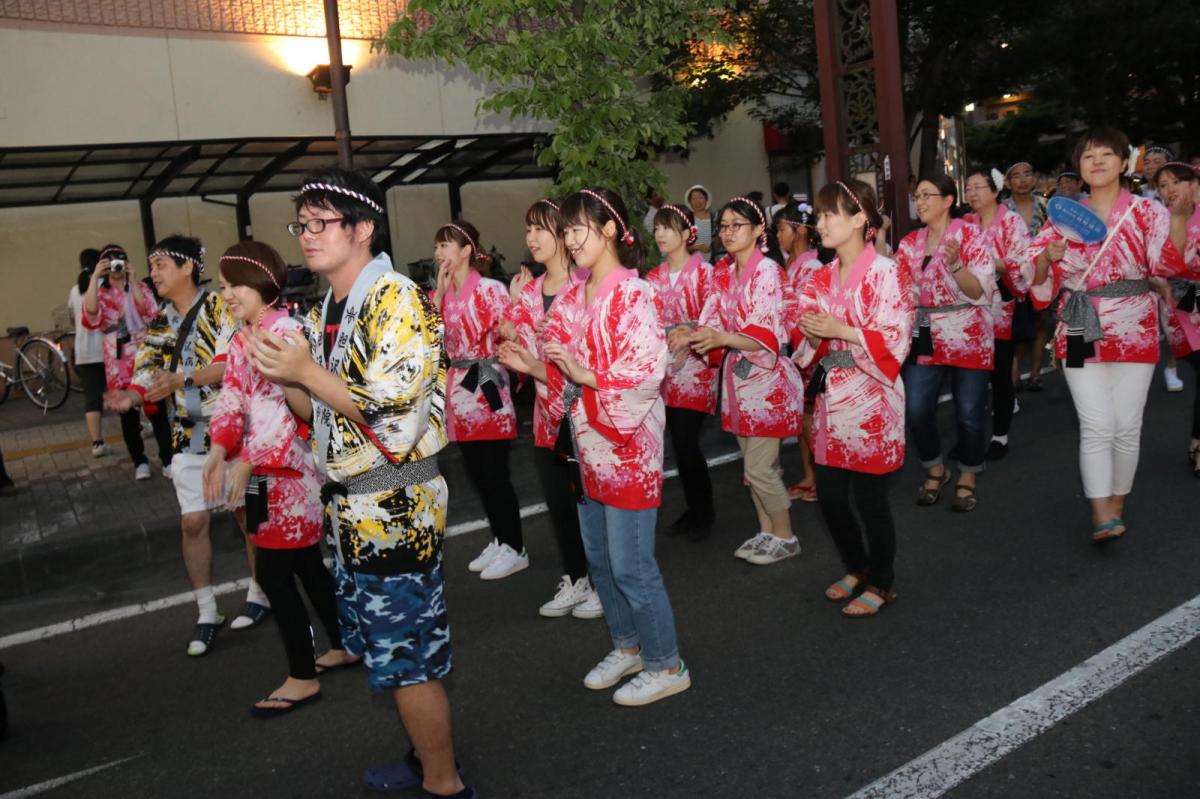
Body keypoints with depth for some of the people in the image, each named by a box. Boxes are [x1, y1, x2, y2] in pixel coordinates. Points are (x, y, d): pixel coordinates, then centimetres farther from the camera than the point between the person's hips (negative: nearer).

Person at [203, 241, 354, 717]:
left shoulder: (286, 332, -17)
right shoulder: (240, 340, 11)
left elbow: (292, 406, -23)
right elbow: (232, 399, 5)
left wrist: (248, 461, -22)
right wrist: (219, 450, -11)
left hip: (288, 469, -9)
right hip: (262, 470, 9)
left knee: (273, 574, -3)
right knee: (306, 563, 17)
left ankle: (302, 678, 10)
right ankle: (343, 646, 33)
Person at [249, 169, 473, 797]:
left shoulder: (397, 302, -16)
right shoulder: (325, 311, 12)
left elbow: (397, 415, -23)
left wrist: (308, 372, -19)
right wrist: (281, 376, -2)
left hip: (394, 509, -9)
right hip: (350, 509, 9)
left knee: (407, 658, 1)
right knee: (382, 648, 19)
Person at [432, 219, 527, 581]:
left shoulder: (491, 289, -10)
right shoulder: (440, 294, 10)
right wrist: (440, 290, -5)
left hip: (487, 392, -7)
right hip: (458, 393, 7)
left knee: (495, 475, -1)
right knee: (477, 475, 14)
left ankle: (515, 548, 12)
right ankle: (499, 541, 28)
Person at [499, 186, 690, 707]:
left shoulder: (631, 294, -15)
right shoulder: (575, 296, 9)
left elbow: (649, 372, -23)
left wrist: (585, 375, -25)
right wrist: (532, 366, -1)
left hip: (627, 445, -8)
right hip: (589, 445, 8)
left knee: (630, 565, 0)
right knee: (599, 557, 17)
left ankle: (666, 665, 17)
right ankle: (628, 646, 35)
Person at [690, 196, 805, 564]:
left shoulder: (768, 271, -15)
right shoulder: (722, 272, 7)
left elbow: (767, 338, -21)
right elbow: (714, 323, 7)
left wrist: (722, 338, -35)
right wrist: (695, 336, -14)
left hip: (767, 379, -7)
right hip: (738, 377, 7)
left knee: (759, 468, -2)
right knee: (754, 465, 15)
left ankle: (785, 536, 16)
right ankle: (767, 530, 29)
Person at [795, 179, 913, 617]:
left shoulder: (885, 274, -11)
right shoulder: (822, 277, 9)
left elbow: (895, 342, -16)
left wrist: (840, 331, -21)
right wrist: (811, 334, -7)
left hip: (869, 403, -7)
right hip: (830, 401, 7)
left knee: (870, 499, 4)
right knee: (829, 495, 12)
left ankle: (881, 584, 23)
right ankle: (857, 568, 34)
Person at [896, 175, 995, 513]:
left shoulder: (969, 234, -7)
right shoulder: (910, 243, 7)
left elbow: (981, 291, -14)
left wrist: (956, 264, -29)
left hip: (967, 337, -4)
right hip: (924, 338, 4)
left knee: (968, 412, 2)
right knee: (916, 410, -3)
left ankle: (968, 477, 23)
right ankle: (935, 469, 21)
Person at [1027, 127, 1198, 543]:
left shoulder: (1147, 212, 2)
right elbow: (1039, 277, 4)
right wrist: (1048, 256, -16)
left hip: (1133, 331, 0)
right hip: (1081, 332, 0)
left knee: (1127, 427, 6)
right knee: (1097, 426, -6)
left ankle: (1116, 506, 22)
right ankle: (1102, 516, -4)